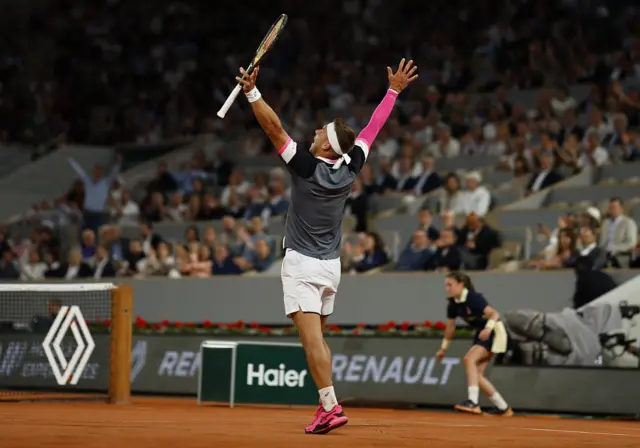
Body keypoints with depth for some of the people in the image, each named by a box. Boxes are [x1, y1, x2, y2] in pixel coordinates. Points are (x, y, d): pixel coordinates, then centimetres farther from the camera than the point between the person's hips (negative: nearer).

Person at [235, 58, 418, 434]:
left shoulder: (307, 168, -15)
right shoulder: (350, 169, -2)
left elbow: (274, 128, -20)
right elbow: (373, 128, 9)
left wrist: (252, 91, -21)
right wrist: (394, 90, 18)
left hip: (302, 264, -7)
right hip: (331, 265, 7)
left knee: (312, 339, -13)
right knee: (317, 339, 16)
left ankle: (331, 407, -22)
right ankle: (327, 405, 13)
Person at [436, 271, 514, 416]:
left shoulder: (474, 298, -23)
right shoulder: (453, 305, -1)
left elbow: (494, 314, -30)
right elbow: (450, 327, 14)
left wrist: (488, 328, -49)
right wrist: (444, 348, 20)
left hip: (494, 332, -9)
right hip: (481, 333, 9)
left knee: (469, 359, -27)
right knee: (476, 375, 4)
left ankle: (473, 403, -35)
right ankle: (503, 408, 16)